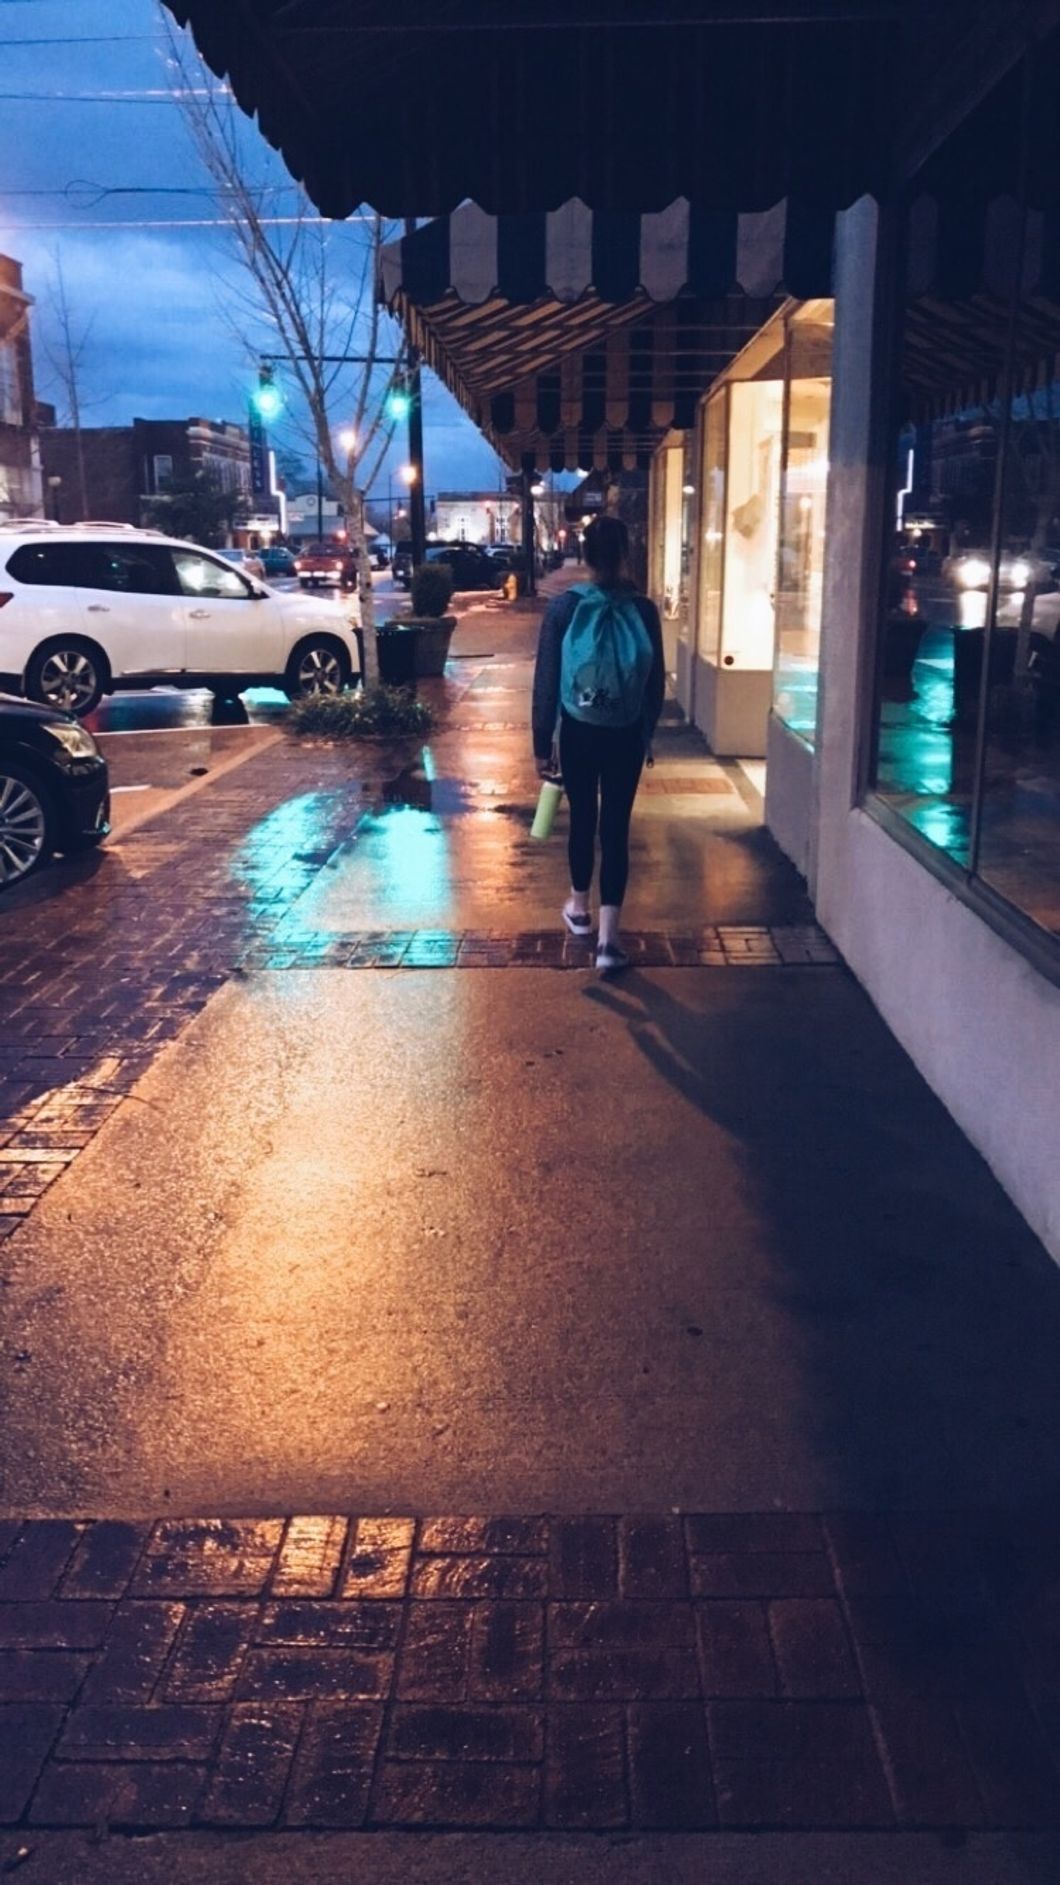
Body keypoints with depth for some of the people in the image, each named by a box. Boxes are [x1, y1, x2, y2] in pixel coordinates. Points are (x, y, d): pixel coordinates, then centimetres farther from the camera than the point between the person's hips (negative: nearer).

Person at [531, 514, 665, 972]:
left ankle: (579, 908, 38)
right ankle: (608, 939, -2)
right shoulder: (643, 609, -7)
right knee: (616, 828, 2)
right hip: (626, 737, 0)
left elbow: (545, 680, -7)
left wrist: (542, 742, 1)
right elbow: (656, 681, 1)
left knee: (583, 820, 19)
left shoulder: (563, 607, -9)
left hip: (578, 733, 0)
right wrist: (647, 734, 15)